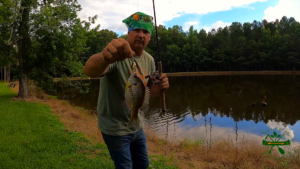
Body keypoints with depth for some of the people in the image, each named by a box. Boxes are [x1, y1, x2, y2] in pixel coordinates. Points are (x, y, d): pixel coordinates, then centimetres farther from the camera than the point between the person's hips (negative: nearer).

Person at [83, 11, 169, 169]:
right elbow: (89, 71, -44)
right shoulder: (117, 54, -24)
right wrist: (104, 57, -67)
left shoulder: (149, 60, -2)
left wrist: (160, 87, -16)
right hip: (115, 128, -6)